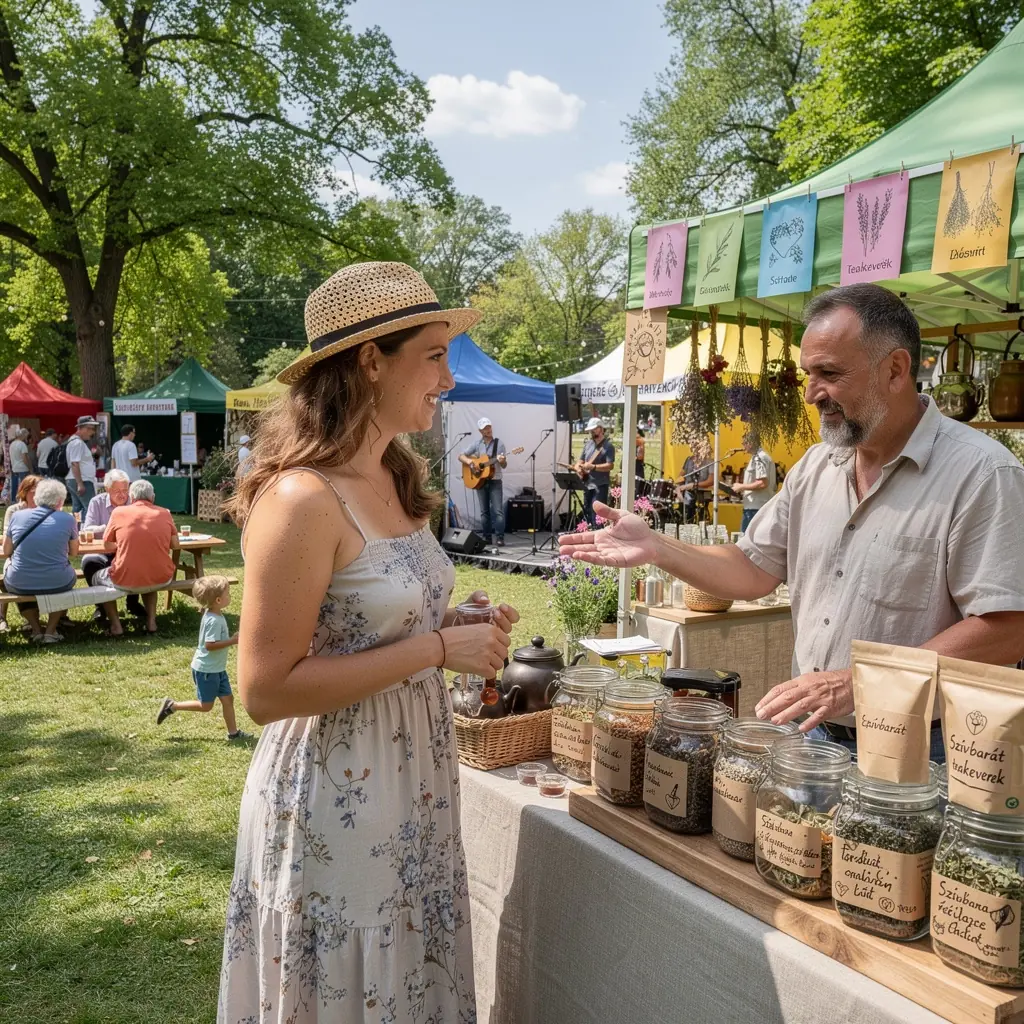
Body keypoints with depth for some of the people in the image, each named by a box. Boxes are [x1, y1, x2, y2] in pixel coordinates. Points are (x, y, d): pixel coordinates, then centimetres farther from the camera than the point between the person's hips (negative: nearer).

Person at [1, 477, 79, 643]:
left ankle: (36, 629, 29)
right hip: (58, 584, -1)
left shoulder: (17, 516, -1)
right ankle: (50, 630, 24)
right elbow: (73, 553, 9)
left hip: (20, 585, 1)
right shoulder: (68, 519, -5)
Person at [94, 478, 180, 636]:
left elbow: (107, 546, 8)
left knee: (98, 578, 29)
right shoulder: (164, 513, 3)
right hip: (161, 579, 2)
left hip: (126, 581, -2)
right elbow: (175, 545, 10)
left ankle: (115, 624, 18)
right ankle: (151, 621, 23)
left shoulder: (119, 512, -1)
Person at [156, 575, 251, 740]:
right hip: (206, 670, -10)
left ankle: (233, 732, 16)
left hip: (217, 669, 10)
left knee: (227, 698, 10)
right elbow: (210, 645, -30)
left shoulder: (215, 616, 6)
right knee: (206, 705, 2)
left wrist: (232, 638, 8)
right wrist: (232, 641, -25)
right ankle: (172, 706, 14)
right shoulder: (214, 621, -25)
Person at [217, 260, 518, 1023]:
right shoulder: (304, 499, -21)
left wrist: (464, 632, -1)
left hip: (413, 781, 8)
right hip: (337, 796, -8)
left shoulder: (396, 480, 5)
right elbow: (266, 689, -22)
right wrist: (437, 650, -22)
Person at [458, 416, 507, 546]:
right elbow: (461, 457, 5)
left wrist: (502, 461, -24)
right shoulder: (476, 444, 4)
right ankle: (486, 537, 14)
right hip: (480, 481, 3)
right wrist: (470, 462, -13)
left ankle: (500, 537, -9)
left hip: (495, 481, -2)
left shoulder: (499, 443, -1)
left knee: (498, 510, -10)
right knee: (484, 511, 7)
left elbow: (504, 466, -1)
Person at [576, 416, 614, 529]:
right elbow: (581, 461, 19)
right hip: (587, 484, 8)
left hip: (600, 486, -7)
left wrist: (593, 467, -24)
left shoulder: (608, 446, -8)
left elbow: (610, 466, -17)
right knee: (587, 512, 13)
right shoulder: (588, 444, 13)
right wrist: (578, 468, -4)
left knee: (597, 514, -13)